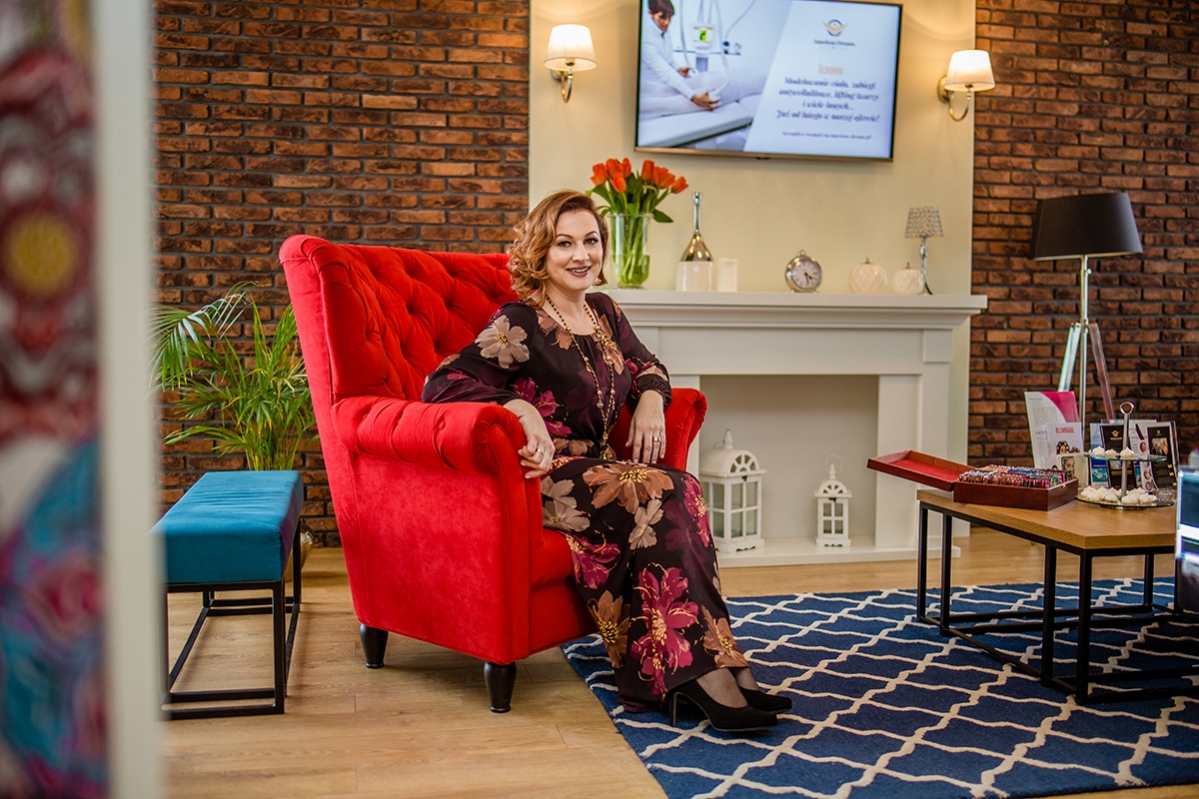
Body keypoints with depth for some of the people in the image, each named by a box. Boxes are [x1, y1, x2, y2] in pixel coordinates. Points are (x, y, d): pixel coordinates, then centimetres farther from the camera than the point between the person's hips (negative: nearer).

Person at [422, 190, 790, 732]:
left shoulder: (603, 313, 14)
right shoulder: (520, 326, -9)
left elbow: (646, 366, 29)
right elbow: (441, 385, -16)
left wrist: (651, 399, 6)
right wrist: (521, 407, -26)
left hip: (597, 470, 7)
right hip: (537, 480, -7)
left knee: (680, 491, -24)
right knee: (660, 495, -29)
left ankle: (680, 676, -26)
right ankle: (711, 667, -24)